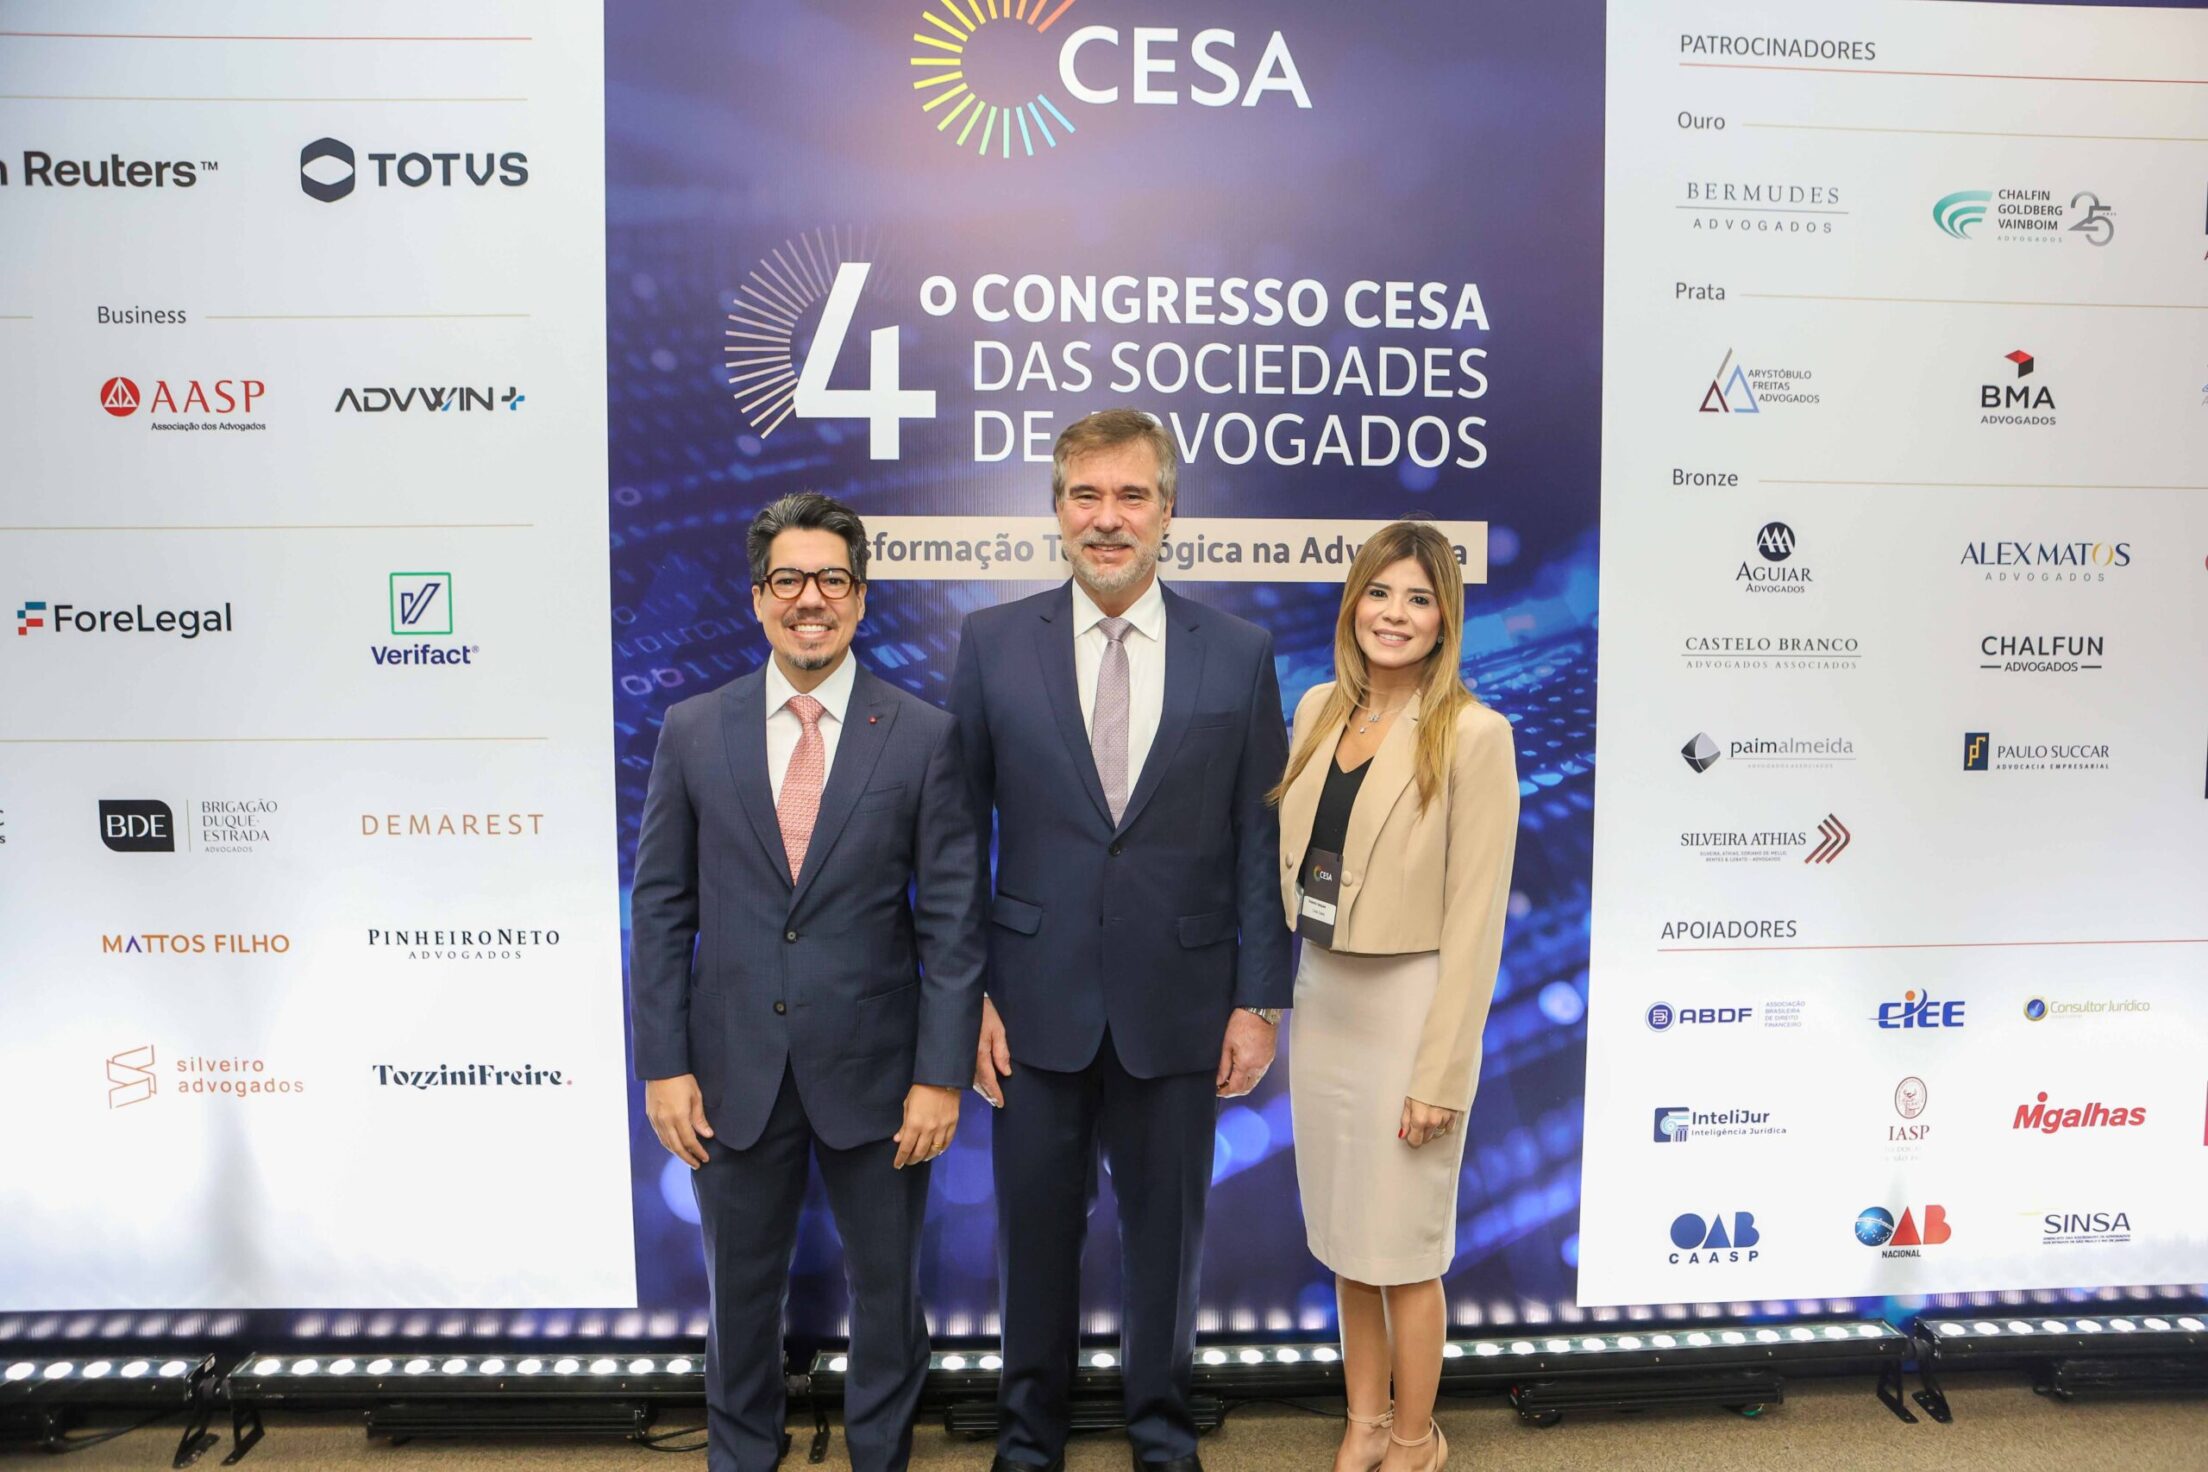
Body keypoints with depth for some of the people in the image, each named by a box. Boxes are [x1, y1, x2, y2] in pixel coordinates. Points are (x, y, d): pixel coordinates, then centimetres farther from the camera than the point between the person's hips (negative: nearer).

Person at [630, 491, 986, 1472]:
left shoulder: (924, 737, -6)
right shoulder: (692, 730, 0)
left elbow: (952, 918, -6)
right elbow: (660, 908, 2)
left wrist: (940, 1074, -9)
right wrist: (663, 1066, -2)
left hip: (874, 1072, -1)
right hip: (736, 1072, 2)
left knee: (885, 1284, 16)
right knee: (740, 1285, 19)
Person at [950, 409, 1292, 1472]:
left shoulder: (1239, 655, -2)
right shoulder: (992, 644, -2)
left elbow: (1262, 845, 0)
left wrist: (1259, 1002, -2)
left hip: (1177, 1005, 0)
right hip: (1036, 1001, 0)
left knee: (1166, 1232, 16)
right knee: (1036, 1228, 15)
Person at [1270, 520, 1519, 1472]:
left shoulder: (1473, 734, -14)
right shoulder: (1318, 709, 4)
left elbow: (1476, 919, -15)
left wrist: (1439, 1073, -15)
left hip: (1406, 1008, -6)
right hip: (1320, 1001, 6)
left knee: (1401, 1243, 9)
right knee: (1342, 1233, 18)